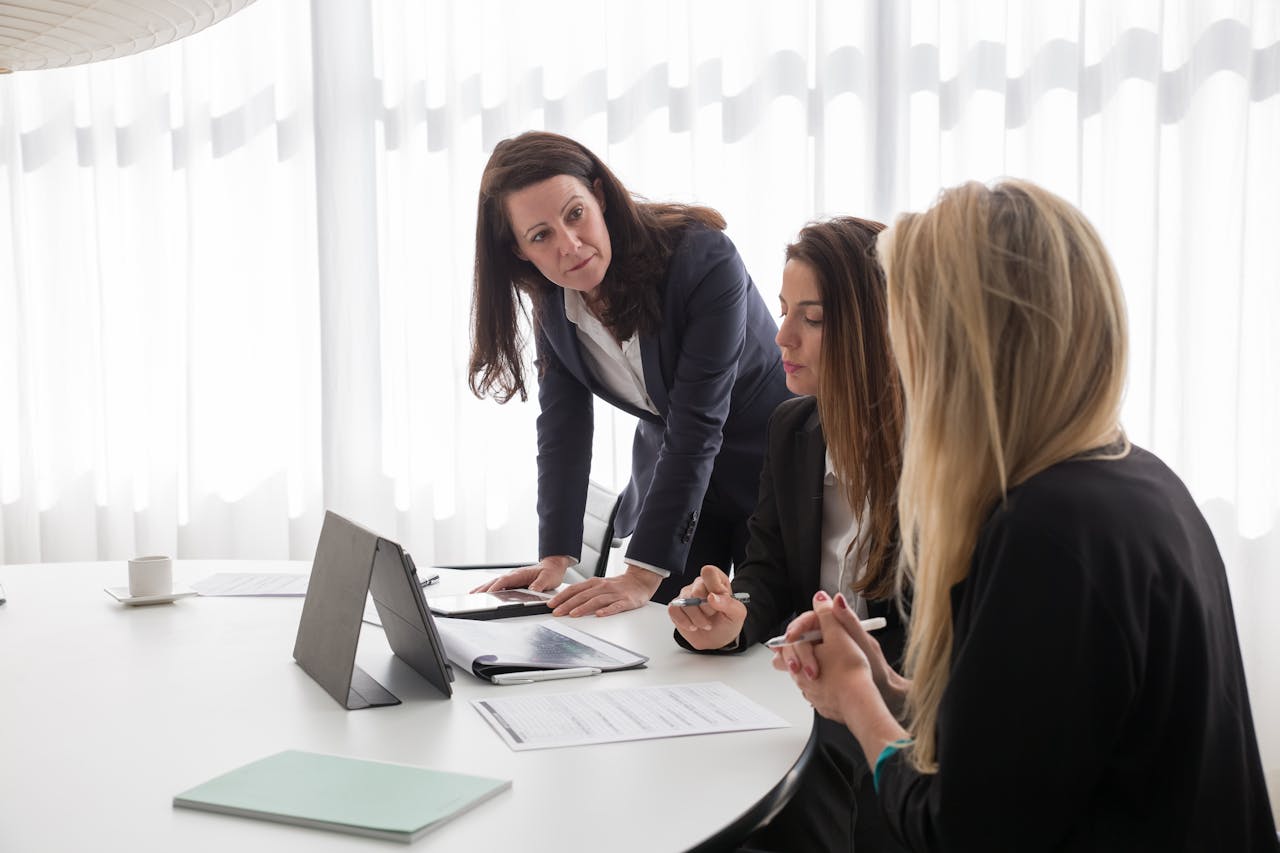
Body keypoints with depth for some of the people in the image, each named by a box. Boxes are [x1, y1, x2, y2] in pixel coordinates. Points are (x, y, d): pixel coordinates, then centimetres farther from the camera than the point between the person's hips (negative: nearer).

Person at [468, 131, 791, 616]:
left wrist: (643, 576, -35)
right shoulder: (553, 301, -10)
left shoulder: (705, 261, -29)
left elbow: (696, 429, -32)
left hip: (768, 472, -4)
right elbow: (562, 428, -8)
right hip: (666, 480, 5)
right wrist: (554, 558, -19)